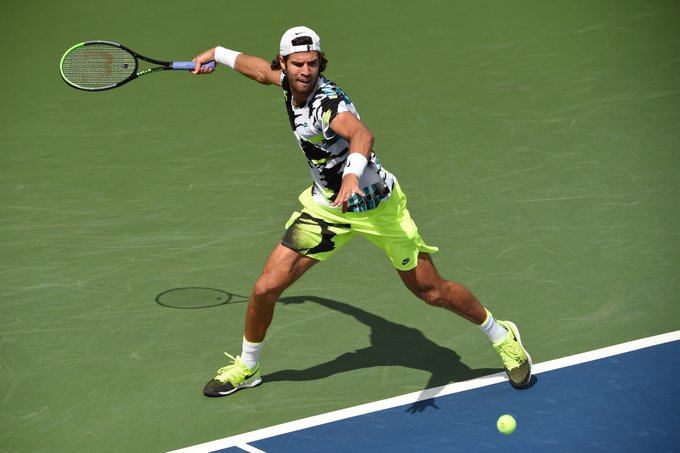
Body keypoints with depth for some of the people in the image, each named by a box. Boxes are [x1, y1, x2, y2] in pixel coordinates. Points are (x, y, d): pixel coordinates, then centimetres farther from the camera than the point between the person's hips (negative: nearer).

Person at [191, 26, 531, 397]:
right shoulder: (290, 81, -7)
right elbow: (262, 70, 19)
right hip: (326, 206, 6)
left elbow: (362, 134, -51)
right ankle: (246, 367, 22)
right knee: (266, 288, -3)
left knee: (432, 292, 2)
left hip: (377, 205, -6)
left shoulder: (327, 101, -29)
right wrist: (217, 54, 32)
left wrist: (352, 174, -70)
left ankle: (503, 338, 27)